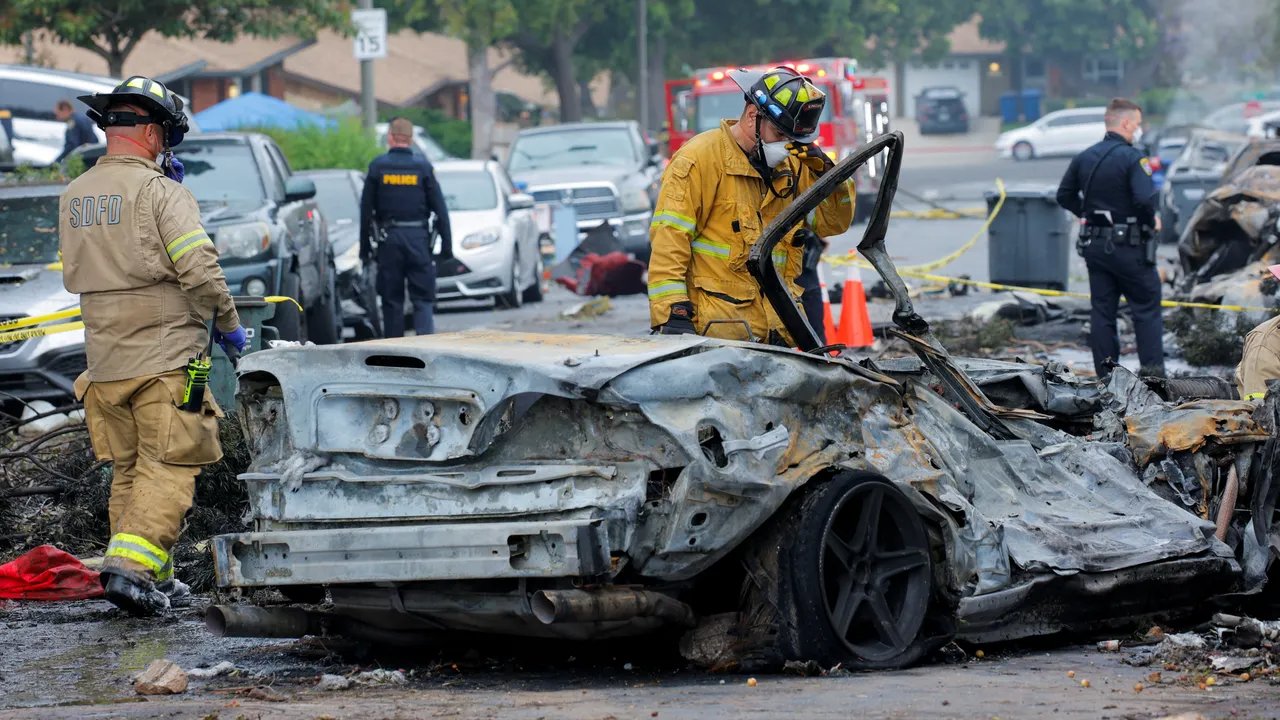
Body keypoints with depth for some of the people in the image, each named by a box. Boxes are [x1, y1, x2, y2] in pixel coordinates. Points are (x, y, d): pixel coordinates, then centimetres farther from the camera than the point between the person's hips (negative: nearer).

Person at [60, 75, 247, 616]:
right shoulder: (160, 191, -12)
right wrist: (227, 324, -1)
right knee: (168, 469, -4)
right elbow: (200, 269, -19)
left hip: (104, 361, 7)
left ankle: (154, 576, 17)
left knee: (129, 470, 15)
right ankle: (131, 566, -17)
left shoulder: (74, 197, 9)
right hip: (164, 357, -7)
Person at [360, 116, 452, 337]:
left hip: (389, 238, 0)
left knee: (392, 300, 7)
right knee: (422, 298, 1)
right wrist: (446, 245, 4)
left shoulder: (377, 166, 1)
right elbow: (440, 208, 0)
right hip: (418, 236, 0)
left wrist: (365, 246, 7)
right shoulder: (423, 166, 0)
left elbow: (366, 210, 2)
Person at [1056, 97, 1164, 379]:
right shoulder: (1131, 158, -15)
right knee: (1146, 307, 4)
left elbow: (1064, 196, 14)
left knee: (1102, 310, 9)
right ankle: (1152, 369, 0)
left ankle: (1106, 373, 9)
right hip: (1128, 246, -6)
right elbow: (1145, 199, -25)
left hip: (1094, 245, 6)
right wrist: (1151, 221, -7)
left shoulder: (1084, 158, 7)